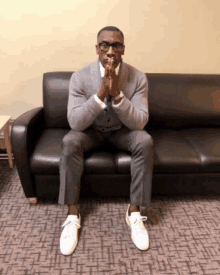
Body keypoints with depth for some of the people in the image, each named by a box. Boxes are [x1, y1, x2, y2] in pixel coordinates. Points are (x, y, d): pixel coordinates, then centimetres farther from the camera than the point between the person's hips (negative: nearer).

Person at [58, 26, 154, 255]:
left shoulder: (138, 78, -16)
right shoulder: (80, 77, -17)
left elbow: (139, 122, -22)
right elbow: (75, 123, -23)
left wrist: (117, 94, -36)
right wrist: (101, 93, -36)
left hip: (123, 130, 1)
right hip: (90, 130, 0)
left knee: (145, 141, -29)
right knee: (69, 142, -30)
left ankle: (134, 212, -15)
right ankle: (73, 215, -17)